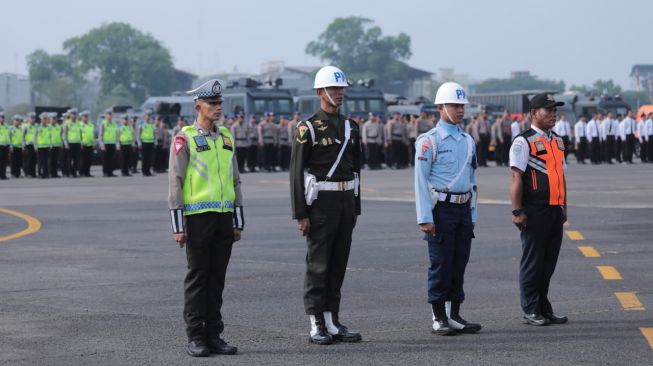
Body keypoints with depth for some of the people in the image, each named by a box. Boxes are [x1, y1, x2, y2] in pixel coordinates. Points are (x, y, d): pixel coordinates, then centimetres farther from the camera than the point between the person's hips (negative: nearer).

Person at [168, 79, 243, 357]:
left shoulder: (226, 137, 12)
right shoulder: (184, 138, -5)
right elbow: (175, 182, -7)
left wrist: (238, 222, 12)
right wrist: (178, 226, -12)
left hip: (224, 218, 5)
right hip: (197, 217, -5)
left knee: (217, 277, 7)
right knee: (197, 277, -1)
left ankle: (214, 335, 12)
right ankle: (195, 338, 3)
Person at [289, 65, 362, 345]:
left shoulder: (350, 128, 11)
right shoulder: (308, 128, -8)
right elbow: (297, 172, -10)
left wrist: (355, 208, 13)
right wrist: (300, 214, -14)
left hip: (346, 201, 6)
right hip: (320, 202, -6)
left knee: (338, 263, 8)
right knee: (318, 264, -2)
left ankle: (333, 322, 14)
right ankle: (316, 325, 3)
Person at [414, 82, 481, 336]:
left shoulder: (468, 141, 14)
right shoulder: (429, 141, -7)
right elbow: (421, 180, -10)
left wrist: (473, 215, 15)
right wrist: (425, 218, -15)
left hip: (463, 209, 6)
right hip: (441, 209, -6)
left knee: (460, 264, 8)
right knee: (441, 265, -3)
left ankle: (454, 316, 15)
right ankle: (439, 318, 5)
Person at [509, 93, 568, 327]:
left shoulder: (558, 141, 16)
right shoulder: (523, 141, -8)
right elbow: (516, 178, -12)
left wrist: (564, 207, 19)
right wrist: (517, 211, -16)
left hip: (555, 210, 7)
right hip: (534, 211, -7)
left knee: (549, 261, 12)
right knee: (532, 261, -1)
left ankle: (544, 308, 21)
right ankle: (531, 311, 6)